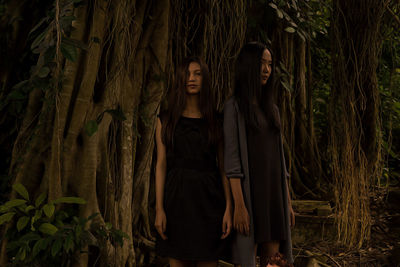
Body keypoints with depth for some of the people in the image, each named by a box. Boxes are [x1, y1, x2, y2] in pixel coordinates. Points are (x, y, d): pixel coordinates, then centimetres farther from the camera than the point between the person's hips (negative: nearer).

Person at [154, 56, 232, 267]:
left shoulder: (216, 122, 7)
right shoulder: (166, 120, 7)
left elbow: (223, 167, 5)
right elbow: (161, 165, 3)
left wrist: (228, 208, -4)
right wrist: (159, 209, -6)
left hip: (208, 199, 0)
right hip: (178, 198, 0)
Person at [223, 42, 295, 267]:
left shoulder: (272, 109, 16)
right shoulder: (234, 106, -4)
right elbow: (232, 157, -11)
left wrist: (287, 203, 13)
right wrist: (239, 204, -18)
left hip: (273, 193, 6)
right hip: (248, 192, -6)